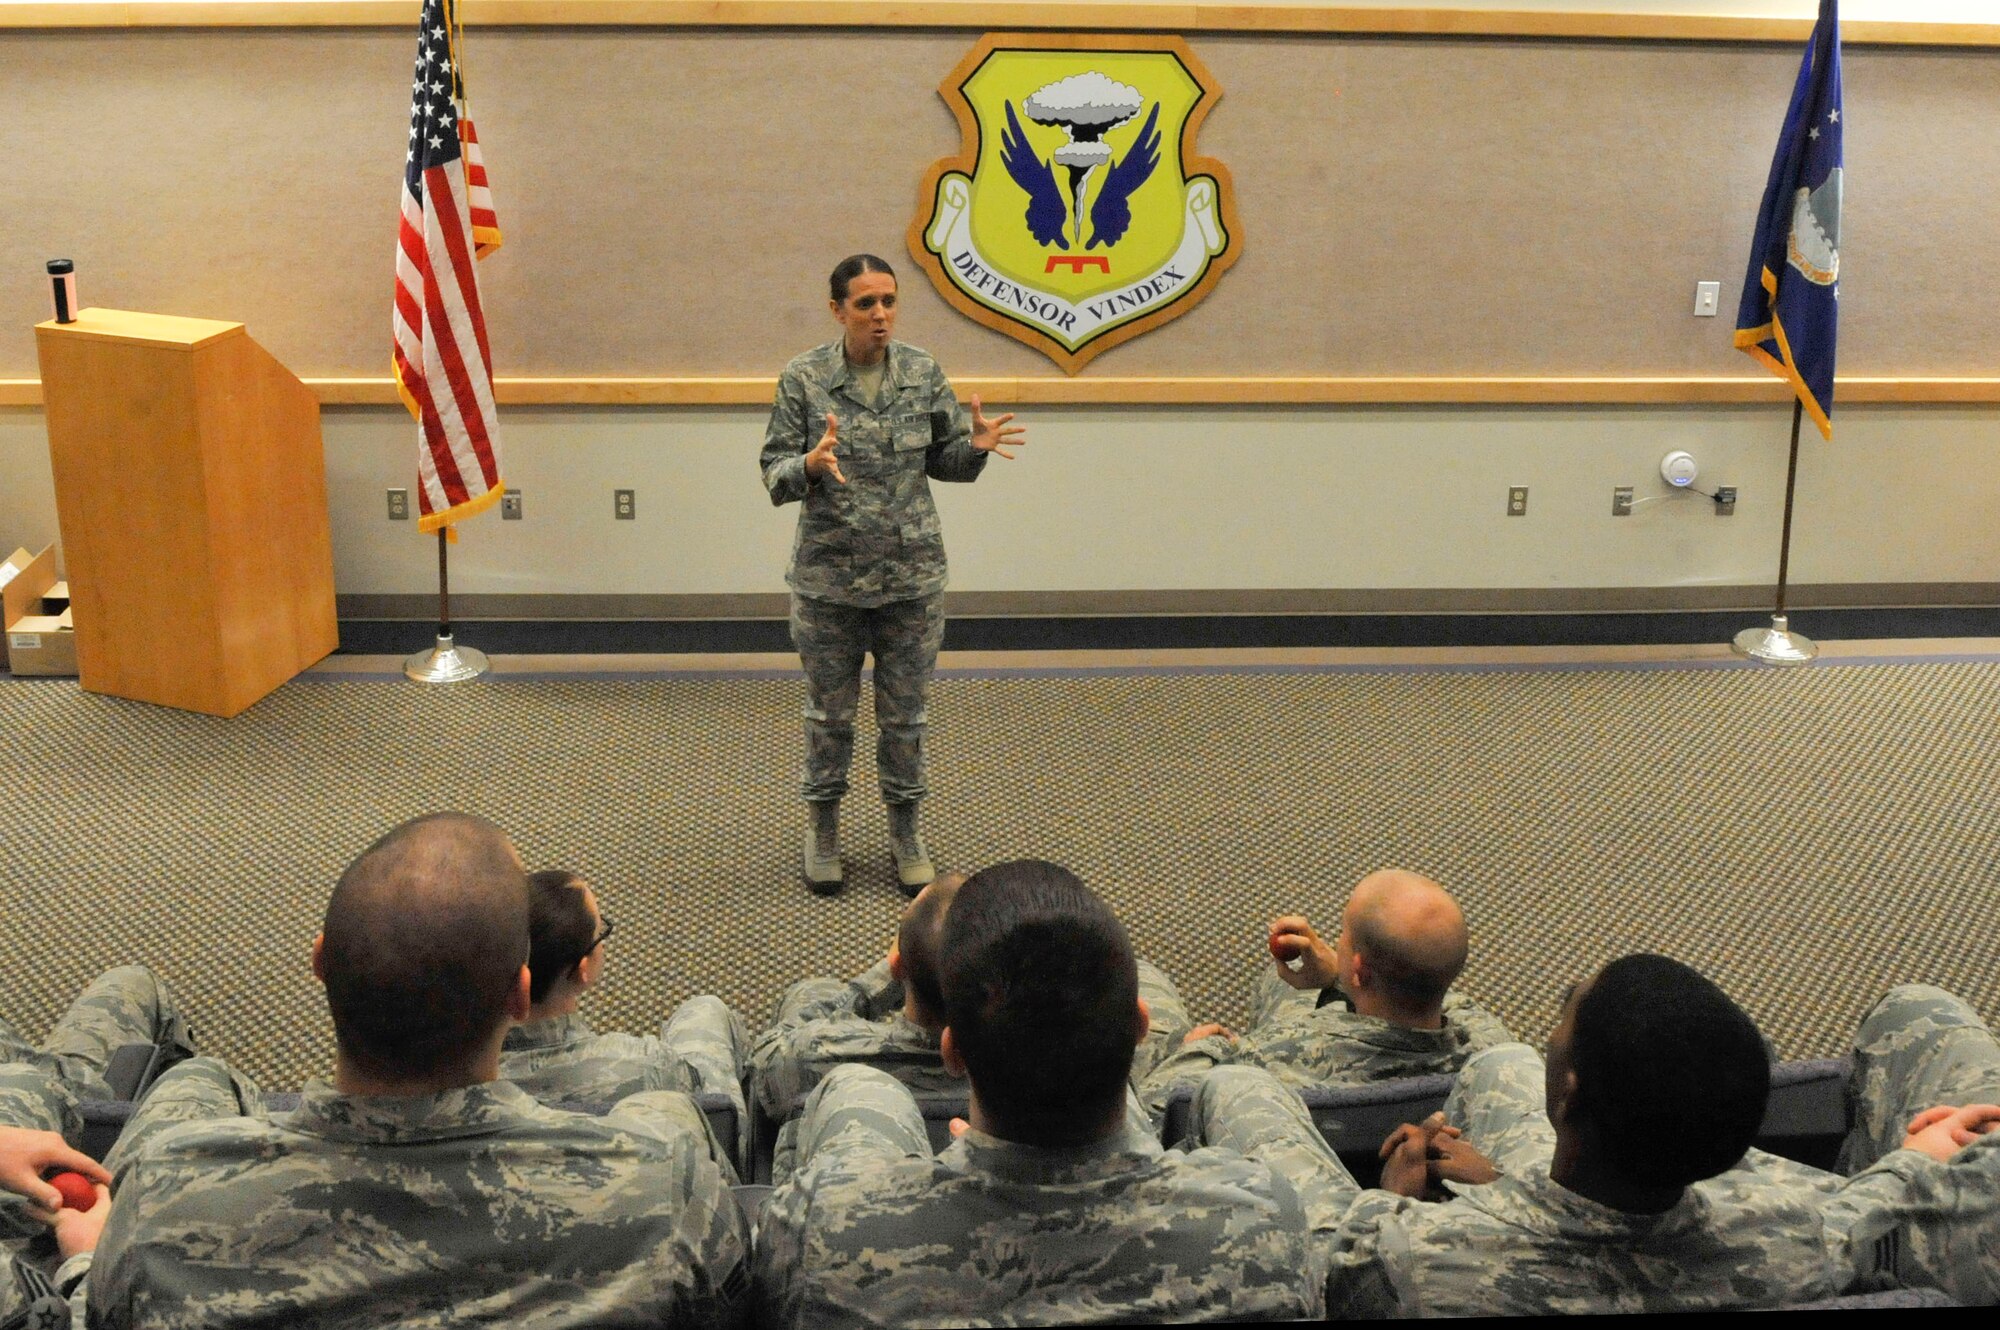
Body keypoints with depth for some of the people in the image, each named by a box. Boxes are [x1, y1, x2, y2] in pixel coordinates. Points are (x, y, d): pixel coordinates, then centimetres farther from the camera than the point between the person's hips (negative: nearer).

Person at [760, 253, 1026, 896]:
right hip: (828, 576, -1)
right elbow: (774, 471, -7)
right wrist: (810, 464, -28)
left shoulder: (922, 373, -1)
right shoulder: (803, 377, -8)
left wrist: (976, 445, -15)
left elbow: (943, 460, 7)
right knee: (830, 712, 12)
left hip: (912, 574, 2)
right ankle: (823, 826, 31)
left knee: (904, 712, 11)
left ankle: (905, 829, 28)